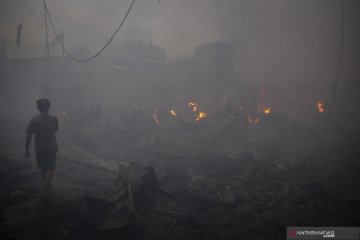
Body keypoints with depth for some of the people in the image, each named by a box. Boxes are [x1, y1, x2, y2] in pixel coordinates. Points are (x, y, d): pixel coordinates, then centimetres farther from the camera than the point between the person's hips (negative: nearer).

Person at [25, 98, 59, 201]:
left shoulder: (34, 121, -9)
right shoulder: (54, 119, -8)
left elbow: (28, 136, -7)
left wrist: (27, 150, 1)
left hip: (40, 149, 1)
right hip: (51, 148, -1)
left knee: (43, 169, 17)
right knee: (50, 169, 6)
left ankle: (47, 188, 30)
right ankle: (47, 191, -2)